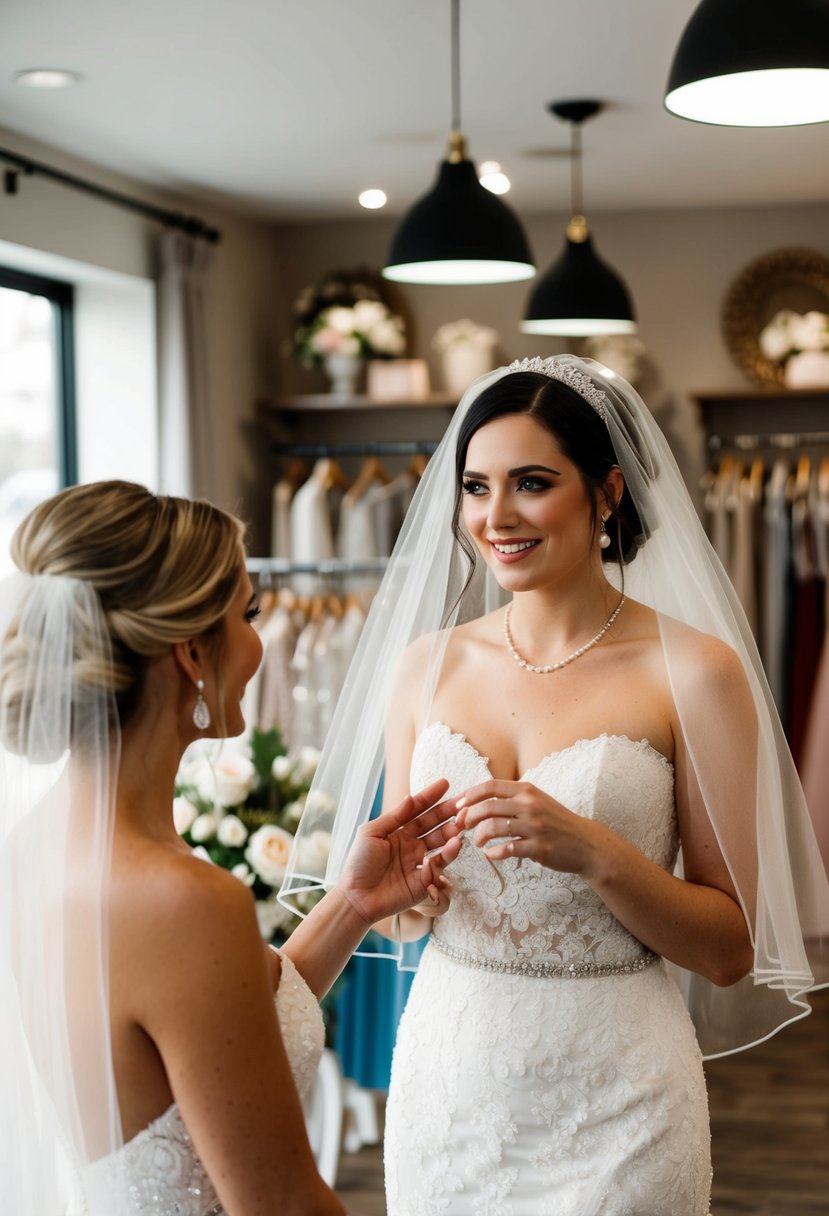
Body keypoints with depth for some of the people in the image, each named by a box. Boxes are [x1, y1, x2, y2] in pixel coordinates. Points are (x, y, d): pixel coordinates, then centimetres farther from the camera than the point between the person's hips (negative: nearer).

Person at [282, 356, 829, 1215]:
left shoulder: (694, 671, -9)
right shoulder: (426, 664, 2)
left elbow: (730, 948, -8)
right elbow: (401, 920, 11)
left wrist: (597, 852, -22)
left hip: (611, 1099, -3)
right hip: (447, 1074, 3)